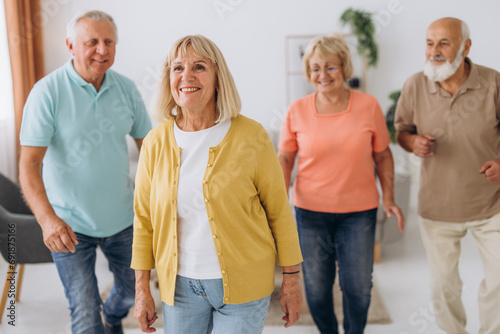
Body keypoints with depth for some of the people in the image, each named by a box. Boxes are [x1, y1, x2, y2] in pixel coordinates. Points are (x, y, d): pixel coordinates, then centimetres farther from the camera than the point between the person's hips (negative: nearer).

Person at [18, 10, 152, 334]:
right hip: (70, 225, -4)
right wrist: (48, 219, -35)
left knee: (132, 288, 23)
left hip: (122, 218, 5)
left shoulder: (126, 88, -2)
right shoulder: (47, 92, -16)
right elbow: (29, 164, -20)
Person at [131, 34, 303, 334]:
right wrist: (142, 289, 5)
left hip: (242, 284, -2)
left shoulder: (251, 136, -11)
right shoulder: (156, 141, -3)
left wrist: (291, 280, -1)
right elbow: (143, 218, 4)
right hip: (179, 284, 3)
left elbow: (279, 210, -5)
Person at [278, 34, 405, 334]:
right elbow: (285, 158, 3)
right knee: (317, 285, 11)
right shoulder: (297, 111, -4)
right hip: (311, 210, 0)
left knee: (358, 285, 9)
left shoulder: (368, 106, -3)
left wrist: (389, 199, 2)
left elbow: (382, 155, 5)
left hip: (359, 211, 0)